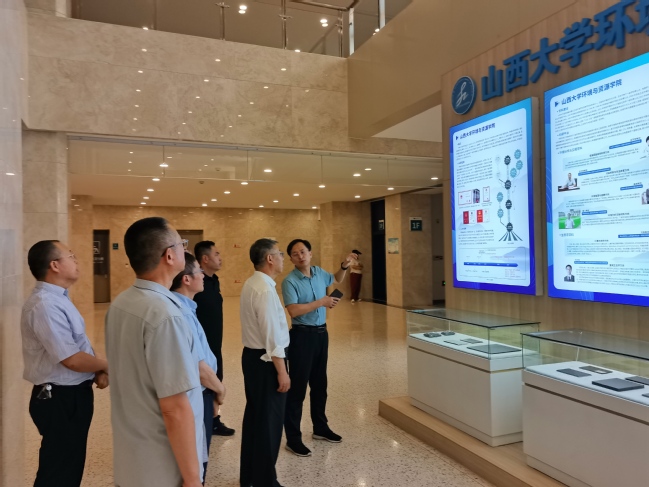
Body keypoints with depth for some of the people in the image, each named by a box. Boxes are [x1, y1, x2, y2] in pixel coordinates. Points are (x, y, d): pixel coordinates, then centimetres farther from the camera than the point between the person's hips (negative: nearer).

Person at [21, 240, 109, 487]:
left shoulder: (57, 299, 8)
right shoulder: (45, 305, -24)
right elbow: (73, 360, -26)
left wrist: (97, 371, -1)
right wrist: (104, 366, -8)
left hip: (72, 394, 10)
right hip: (60, 399, -10)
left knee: (70, 466, 23)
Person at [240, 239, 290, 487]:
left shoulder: (251, 284, 7)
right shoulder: (265, 290, -23)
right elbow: (272, 336, -23)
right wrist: (281, 371, -18)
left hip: (252, 356, 10)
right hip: (266, 360, -10)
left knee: (254, 416, 20)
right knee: (269, 420, 4)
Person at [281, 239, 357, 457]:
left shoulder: (319, 273, 6)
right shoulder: (290, 281, -15)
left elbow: (336, 280, 27)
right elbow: (294, 310, -26)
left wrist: (344, 266, 10)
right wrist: (321, 302, -21)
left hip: (321, 332, 7)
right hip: (302, 335, -7)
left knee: (319, 383, 18)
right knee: (297, 387, -1)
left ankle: (320, 427, 34)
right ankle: (293, 438, 9)